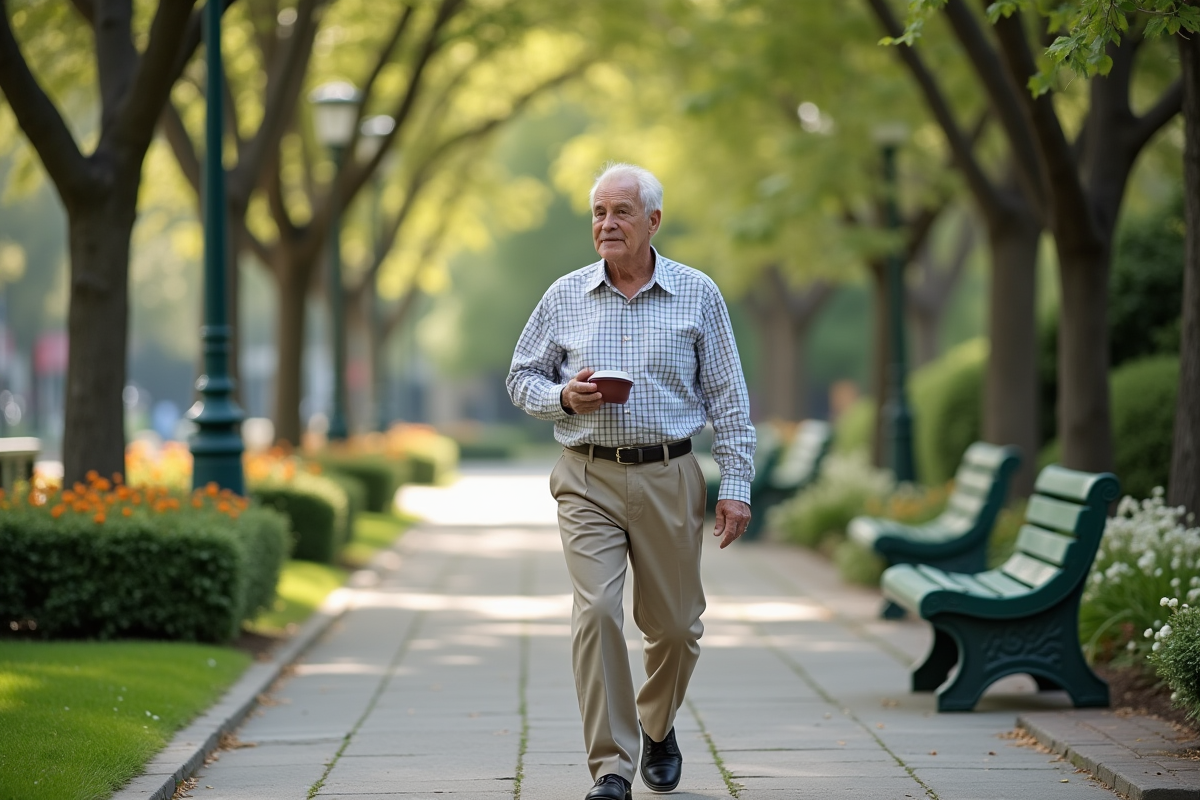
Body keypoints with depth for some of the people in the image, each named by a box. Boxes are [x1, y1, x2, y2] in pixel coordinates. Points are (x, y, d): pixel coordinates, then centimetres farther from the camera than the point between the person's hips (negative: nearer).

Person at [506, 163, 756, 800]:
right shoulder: (564, 297, 6)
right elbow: (521, 378, 13)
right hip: (587, 481, 0)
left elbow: (728, 399, 4)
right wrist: (563, 396, -9)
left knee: (673, 624, 8)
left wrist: (736, 485, -3)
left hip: (668, 479, 0)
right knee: (596, 611, -15)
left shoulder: (698, 295, 4)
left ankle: (657, 728, 37)